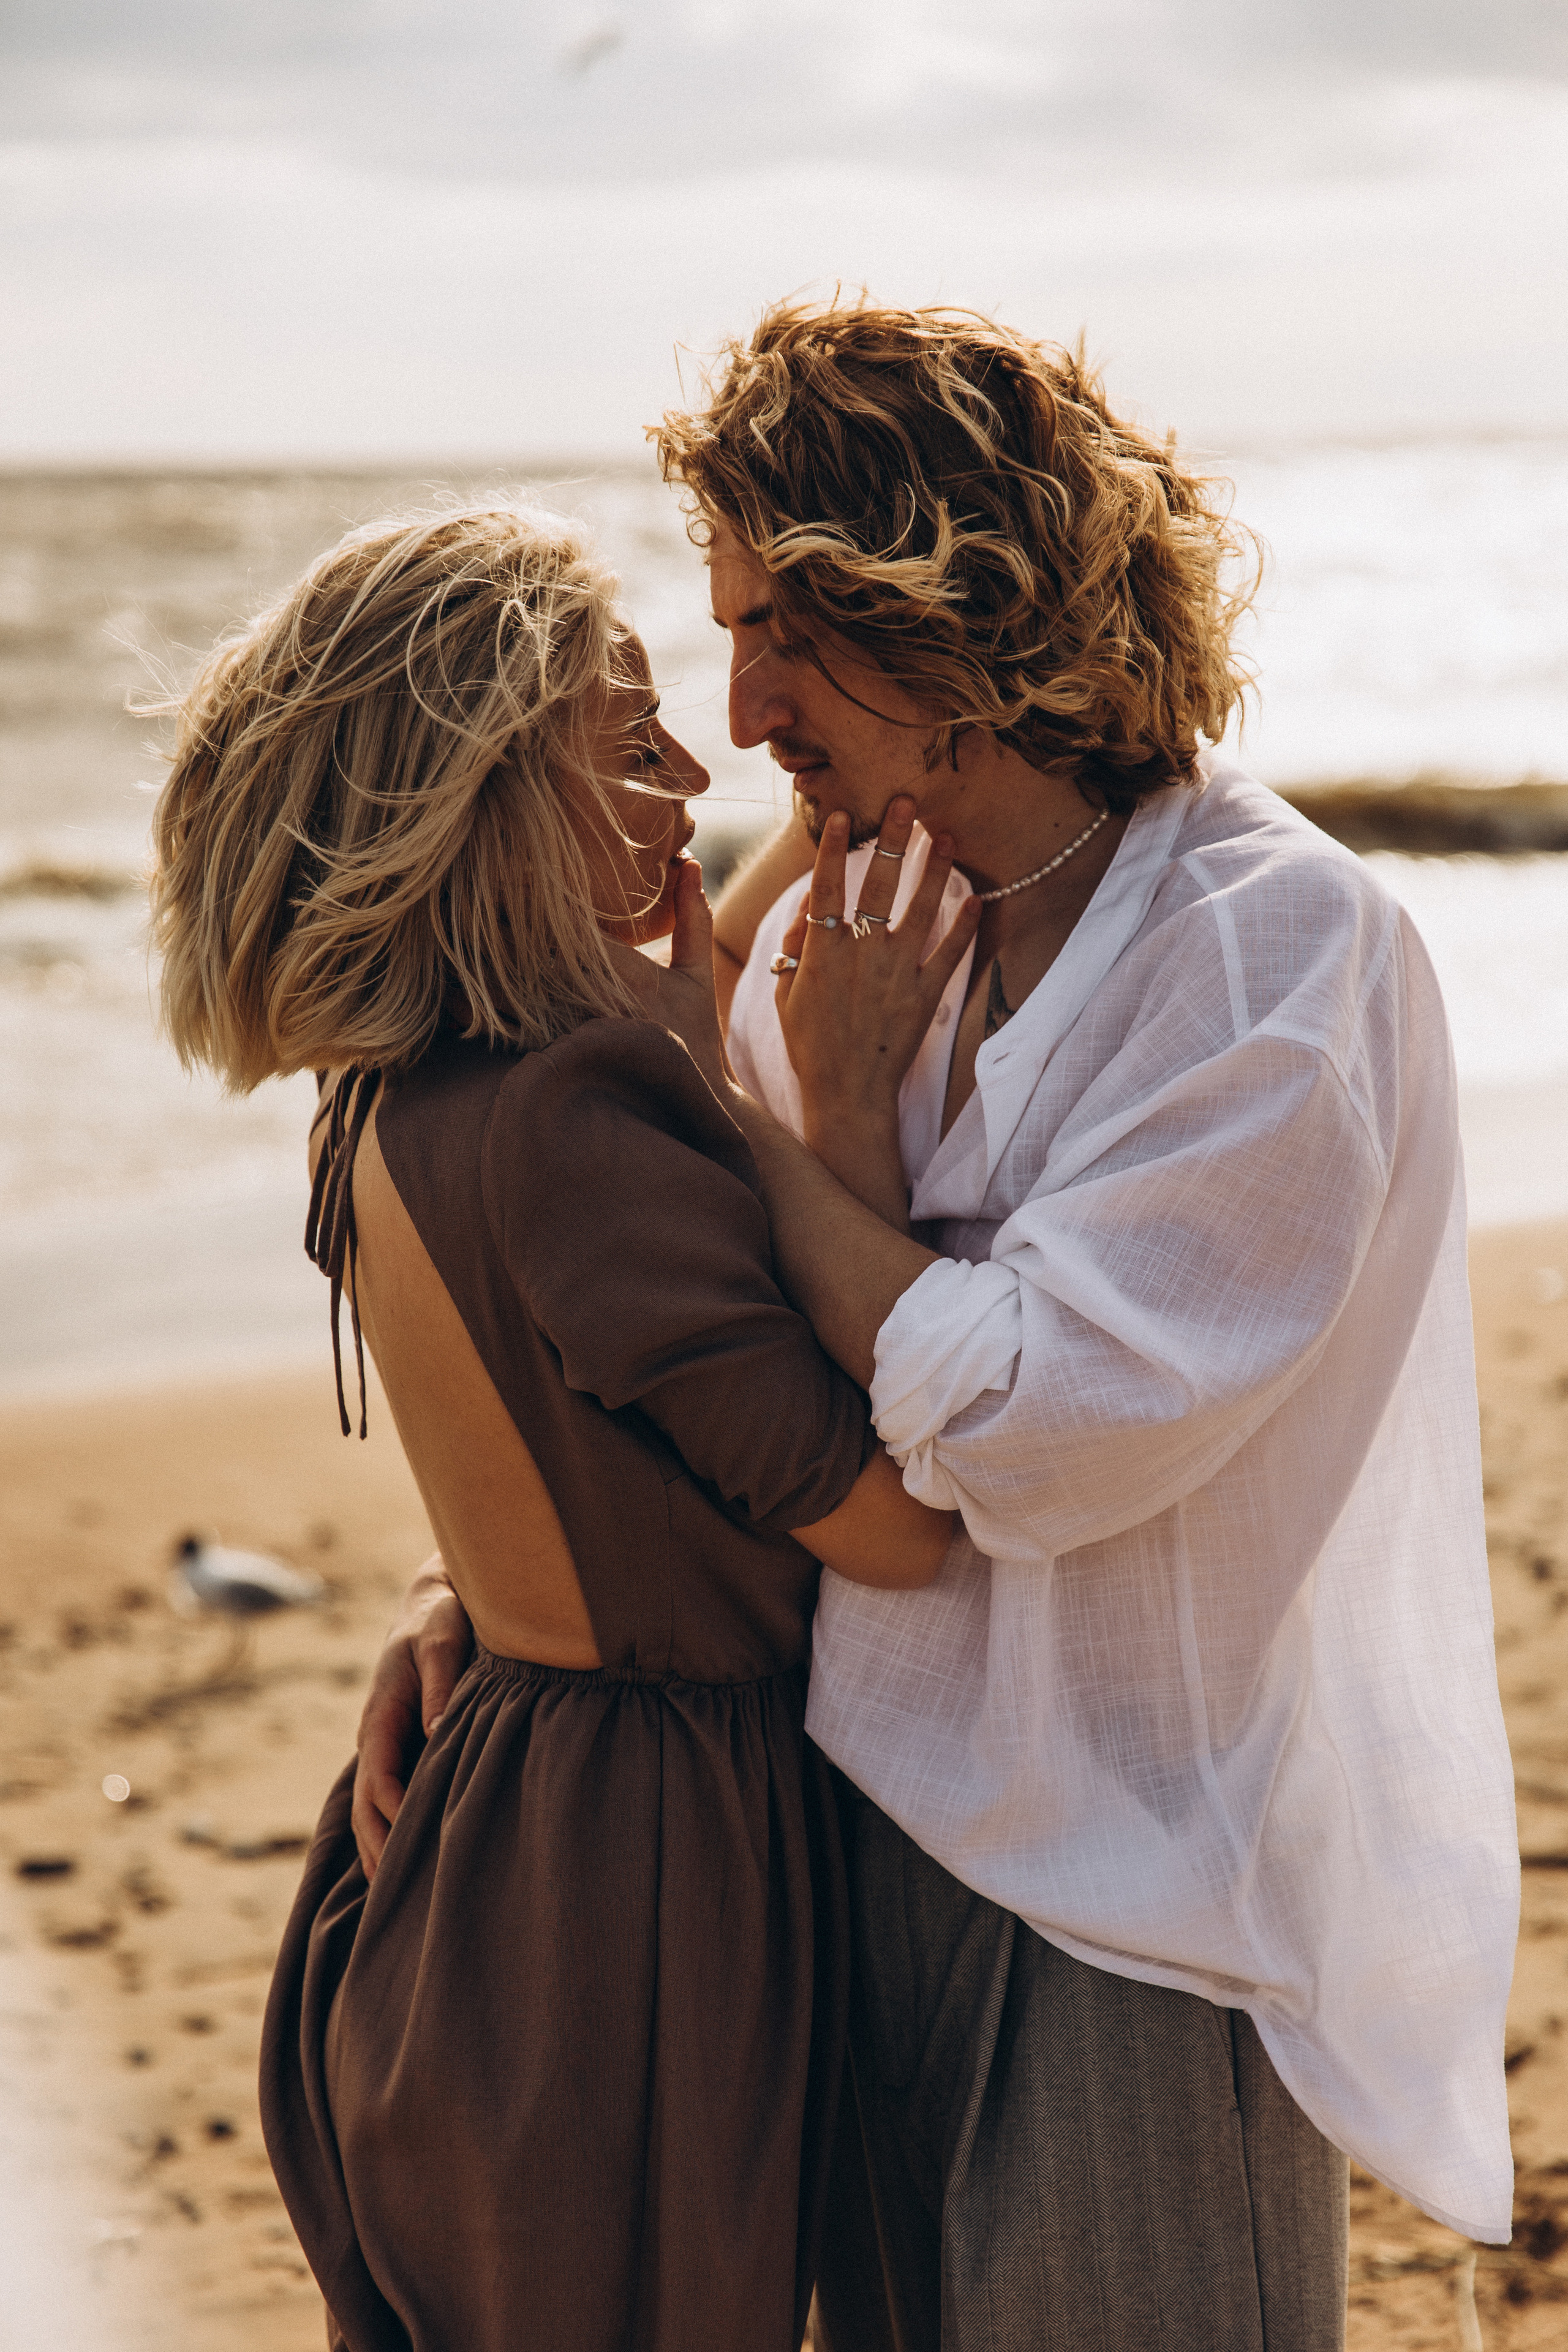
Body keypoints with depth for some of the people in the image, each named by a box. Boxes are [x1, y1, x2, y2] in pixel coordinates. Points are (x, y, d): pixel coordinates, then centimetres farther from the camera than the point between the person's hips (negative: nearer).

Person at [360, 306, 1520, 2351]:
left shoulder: (1279, 952, -19)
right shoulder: (860, 915, 3)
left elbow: (1021, 1435, -25)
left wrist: (821, 1127, -13)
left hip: (1136, 1903, -7)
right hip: (873, 1804, 7)